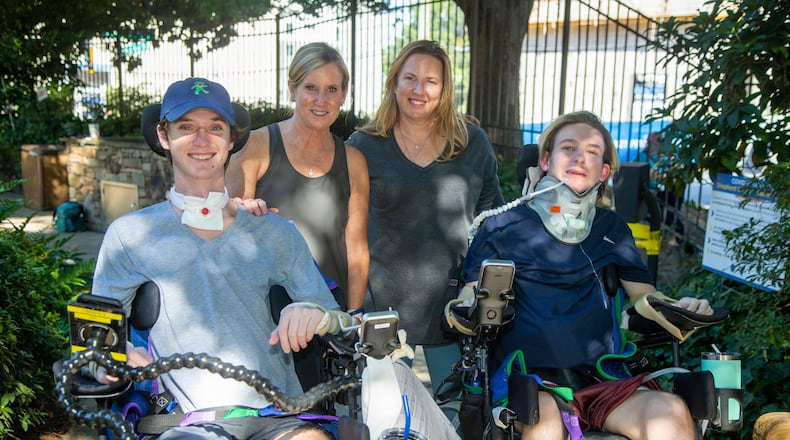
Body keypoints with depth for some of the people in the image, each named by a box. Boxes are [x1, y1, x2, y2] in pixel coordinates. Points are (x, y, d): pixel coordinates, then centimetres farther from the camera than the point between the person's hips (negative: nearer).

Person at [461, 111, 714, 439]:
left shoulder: (612, 229, 20)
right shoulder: (503, 225, 10)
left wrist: (678, 308, 0)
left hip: (599, 382, 3)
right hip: (527, 378, -3)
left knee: (671, 412, -27)